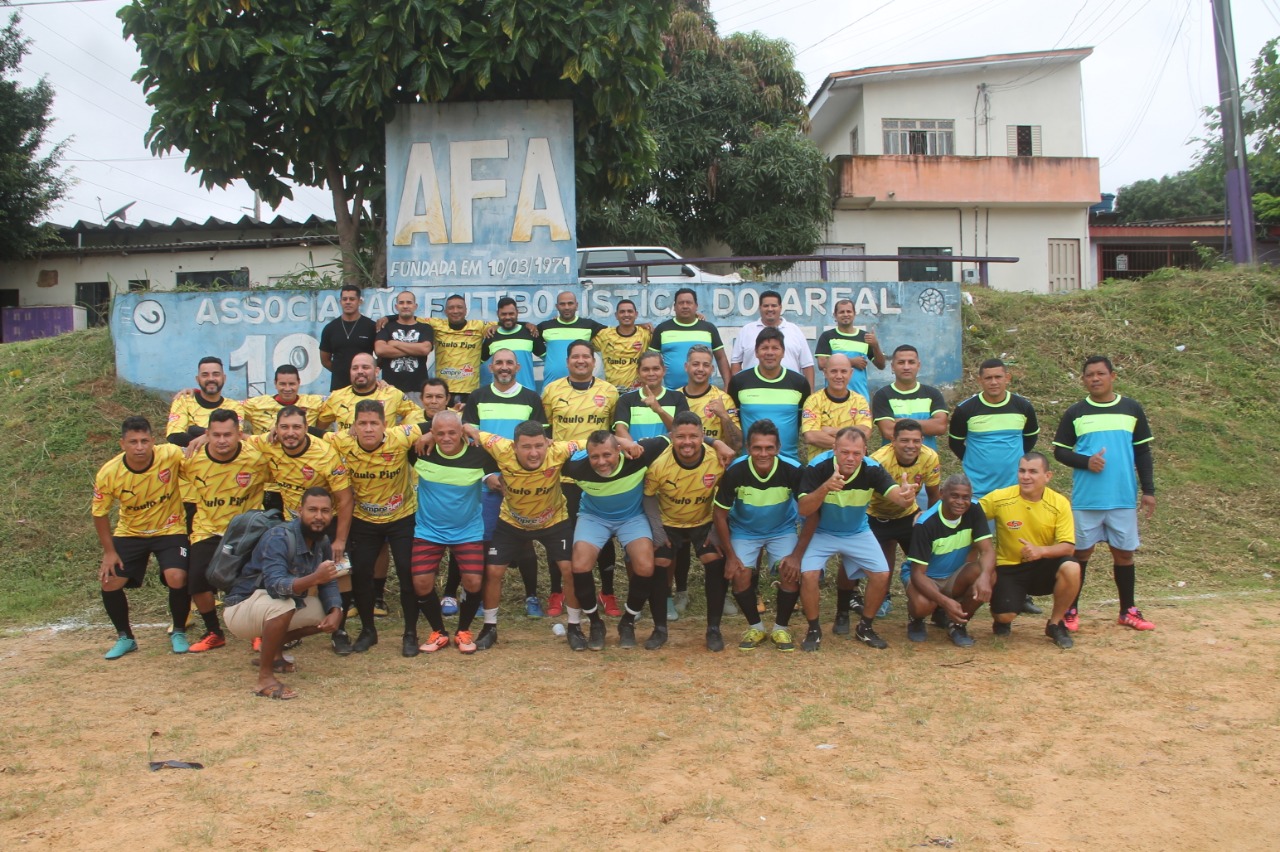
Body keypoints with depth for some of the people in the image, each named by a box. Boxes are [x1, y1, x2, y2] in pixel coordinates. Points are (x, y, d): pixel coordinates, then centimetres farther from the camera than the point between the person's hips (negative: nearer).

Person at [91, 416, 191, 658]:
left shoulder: (171, 455, -25)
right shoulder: (108, 474, -18)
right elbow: (99, 514, -3)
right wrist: (109, 552, -3)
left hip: (170, 530, -3)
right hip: (130, 533, 3)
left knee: (177, 579, -22)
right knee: (109, 583, -4)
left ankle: (179, 633, 6)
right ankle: (125, 638, 21)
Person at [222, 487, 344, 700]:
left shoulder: (322, 542, -3)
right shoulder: (279, 538, -28)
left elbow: (328, 583, 2)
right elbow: (275, 586, -40)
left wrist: (336, 612, -17)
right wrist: (314, 579, -57)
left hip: (278, 606, 8)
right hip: (241, 608, -8)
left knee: (327, 613, 1)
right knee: (282, 604, -36)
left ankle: (273, 652, 18)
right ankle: (265, 678, -24)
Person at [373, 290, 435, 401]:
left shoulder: (425, 328, 12)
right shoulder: (386, 327, 12)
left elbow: (425, 349, -7)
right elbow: (379, 350, -5)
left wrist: (396, 344, 0)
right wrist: (413, 350, -4)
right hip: (390, 387, 0)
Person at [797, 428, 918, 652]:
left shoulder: (872, 470, -22)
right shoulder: (817, 467, -27)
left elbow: (896, 494, -36)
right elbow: (803, 509, -31)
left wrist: (906, 495, -61)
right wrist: (825, 487, -48)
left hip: (857, 533, 2)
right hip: (821, 532, -2)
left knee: (881, 575, -10)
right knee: (808, 574, -22)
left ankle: (865, 627, 14)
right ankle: (814, 630, 2)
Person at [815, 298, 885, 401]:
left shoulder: (865, 337, 9)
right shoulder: (827, 336, 2)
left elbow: (881, 366, 8)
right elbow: (822, 364, -9)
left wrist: (875, 345, -10)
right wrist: (852, 362, -9)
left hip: (860, 395, 3)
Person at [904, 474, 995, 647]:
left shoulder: (974, 511, -13)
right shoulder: (926, 524, -25)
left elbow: (987, 550, -20)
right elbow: (917, 573, -26)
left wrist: (984, 576, -43)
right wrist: (945, 601, -42)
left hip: (955, 577, 4)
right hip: (925, 578, -4)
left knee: (988, 574, -28)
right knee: (922, 605, -38)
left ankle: (957, 623, -3)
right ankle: (916, 619, 4)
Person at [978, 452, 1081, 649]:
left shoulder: (1060, 503, -10)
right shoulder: (1000, 498, -14)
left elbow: (1068, 547, -12)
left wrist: (1041, 550, -34)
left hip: (1043, 566, 1)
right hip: (1008, 568, -1)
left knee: (1071, 568, -30)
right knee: (1005, 616, -23)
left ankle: (1055, 624, -4)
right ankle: (1002, 621, 21)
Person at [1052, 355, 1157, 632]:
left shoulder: (1132, 409, 5)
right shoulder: (1075, 413, 2)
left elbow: (1143, 452, 8)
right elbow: (1060, 451, 4)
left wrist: (1149, 490, 3)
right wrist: (1086, 461, -14)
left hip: (1123, 498, 1)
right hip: (1085, 500, -1)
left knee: (1124, 552, 8)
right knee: (1081, 552, 5)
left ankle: (1128, 611, 21)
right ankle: (1071, 610, 13)